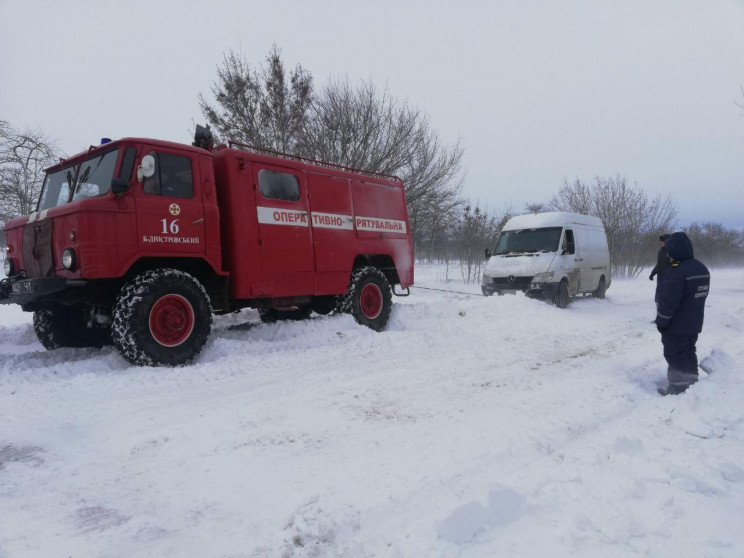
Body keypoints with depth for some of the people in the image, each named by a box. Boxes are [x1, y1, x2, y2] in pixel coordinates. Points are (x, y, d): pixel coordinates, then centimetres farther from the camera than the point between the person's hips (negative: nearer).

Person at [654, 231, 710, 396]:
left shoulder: (677, 272, -25)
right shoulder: (702, 269, 6)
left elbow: (668, 301, -24)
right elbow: (701, 295, 16)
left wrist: (661, 321, -13)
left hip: (676, 326, -9)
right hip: (694, 325, 9)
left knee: (675, 356, 2)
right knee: (689, 353, 19)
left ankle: (678, 388, 8)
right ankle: (691, 384, 29)